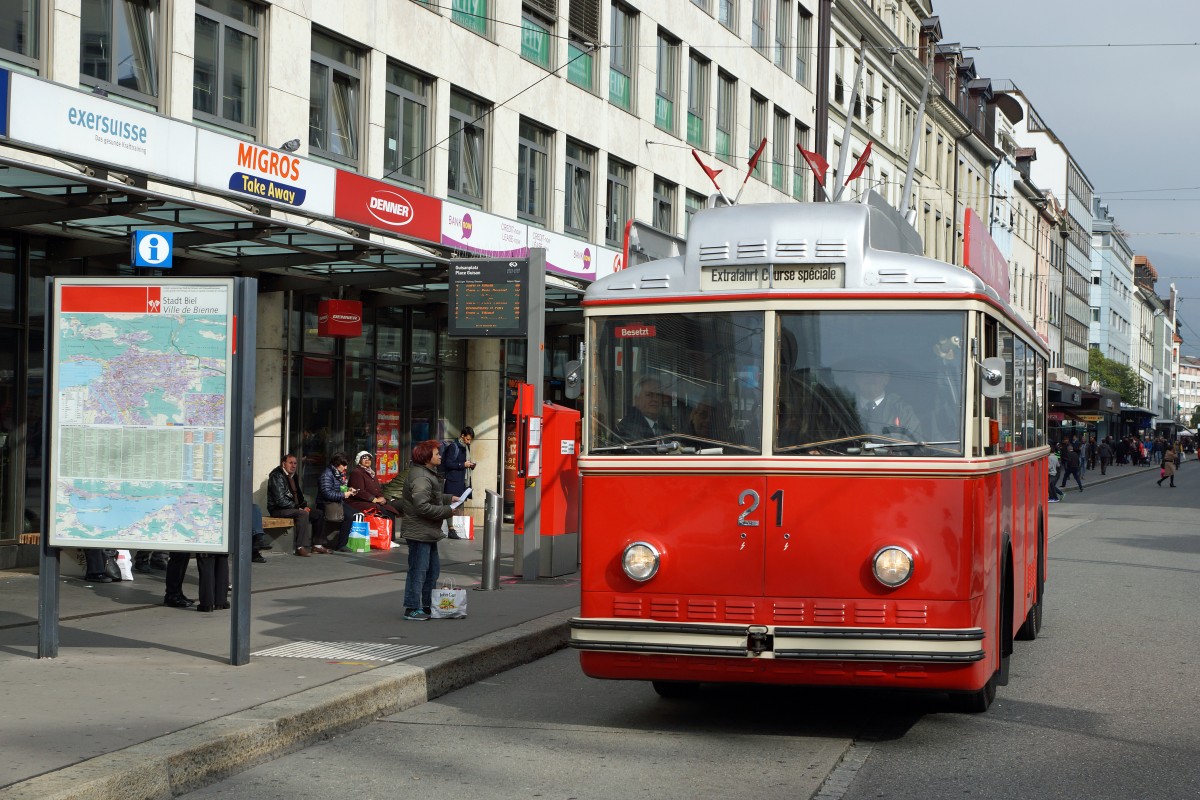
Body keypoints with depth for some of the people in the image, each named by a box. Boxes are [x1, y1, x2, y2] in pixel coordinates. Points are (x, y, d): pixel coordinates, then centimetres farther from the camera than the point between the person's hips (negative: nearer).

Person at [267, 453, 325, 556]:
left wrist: (304, 505, 2)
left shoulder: (293, 476, 15)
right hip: (278, 510, -9)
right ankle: (300, 547, -34)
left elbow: (298, 496, 23)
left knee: (317, 513, -1)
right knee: (303, 514, -33)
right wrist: (298, 507, -18)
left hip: (293, 508, 9)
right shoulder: (277, 476, -14)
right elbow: (280, 500, -21)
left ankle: (316, 545, -1)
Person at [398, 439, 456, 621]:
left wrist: (449, 498, 16)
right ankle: (412, 609, 2)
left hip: (428, 533, 11)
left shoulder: (428, 474, 13)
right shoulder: (421, 478, -22)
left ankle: (426, 605, 27)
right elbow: (423, 507, -28)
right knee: (418, 570, -5)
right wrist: (447, 511, -19)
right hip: (419, 532, -11)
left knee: (433, 568, 18)